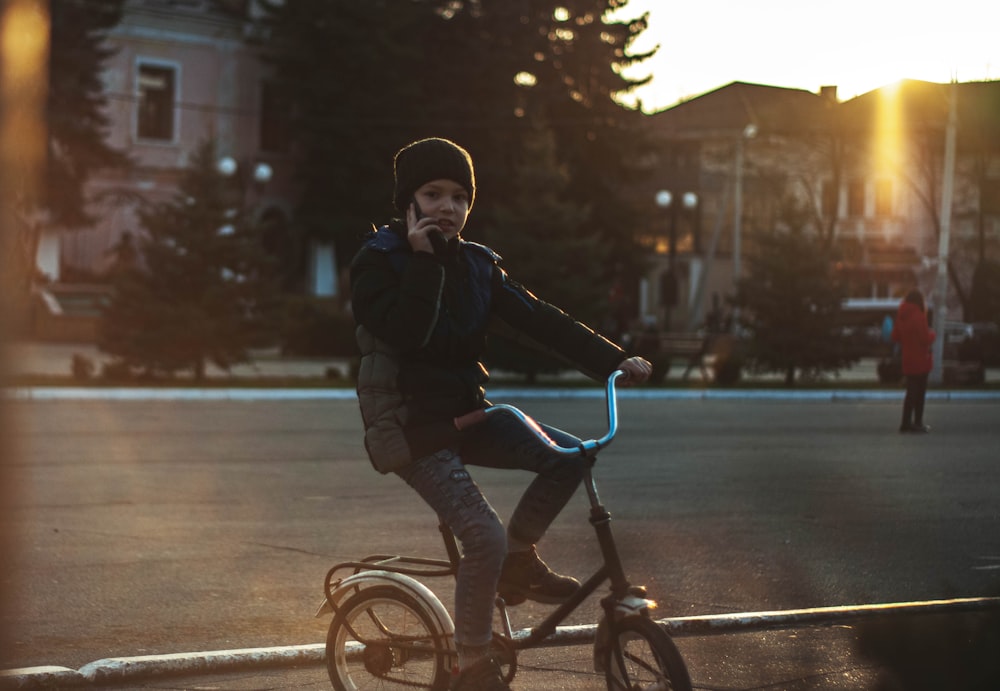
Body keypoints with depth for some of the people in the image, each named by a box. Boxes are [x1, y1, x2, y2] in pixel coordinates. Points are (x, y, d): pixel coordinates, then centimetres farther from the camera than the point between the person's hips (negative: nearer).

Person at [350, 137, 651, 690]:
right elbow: (406, 333, -26)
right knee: (484, 536, -21)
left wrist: (613, 359, -10)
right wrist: (423, 258, -25)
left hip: (464, 415, 7)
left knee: (569, 456, -11)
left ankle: (518, 560, 8)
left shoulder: (476, 264, 8)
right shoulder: (378, 261, -9)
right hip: (411, 427, -6)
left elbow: (536, 319, 0)